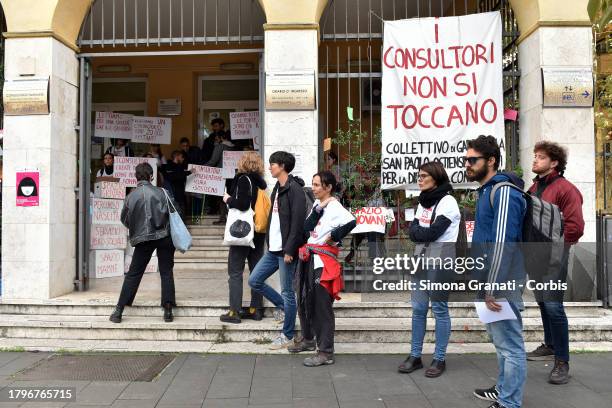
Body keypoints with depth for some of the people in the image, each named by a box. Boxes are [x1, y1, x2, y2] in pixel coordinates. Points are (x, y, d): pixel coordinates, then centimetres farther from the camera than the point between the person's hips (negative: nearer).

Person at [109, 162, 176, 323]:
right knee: (166, 273, 7)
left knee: (133, 274, 9)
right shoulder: (160, 192, -4)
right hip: (164, 237, -1)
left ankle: (119, 310, 11)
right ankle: (168, 310, 4)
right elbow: (170, 213, -4)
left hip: (143, 239, 1)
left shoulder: (131, 196, -1)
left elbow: (124, 219, 8)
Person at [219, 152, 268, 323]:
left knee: (235, 271, -1)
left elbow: (242, 204, -22)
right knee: (256, 270, 11)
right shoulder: (261, 182, 9)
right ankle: (256, 308, 17)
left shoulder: (244, 179, -11)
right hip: (259, 232, 7)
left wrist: (228, 199, -5)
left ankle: (234, 312, -1)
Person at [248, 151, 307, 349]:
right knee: (254, 280, 12)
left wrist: (289, 250, -21)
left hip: (286, 250, -9)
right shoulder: (277, 188, 15)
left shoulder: (295, 190, -14)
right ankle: (282, 306, 28)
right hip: (273, 249, 9)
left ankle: (287, 335, 14)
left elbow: (297, 223, -19)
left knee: (287, 292, 1)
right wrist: (269, 242, 13)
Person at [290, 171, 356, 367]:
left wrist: (333, 237, -19)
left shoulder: (334, 207, -13)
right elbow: (306, 228, 0)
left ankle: (326, 352, 3)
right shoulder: (316, 204, 13)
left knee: (322, 305, -5)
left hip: (323, 260, -9)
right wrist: (318, 209, -11)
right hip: (309, 258, 9)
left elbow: (351, 222, -33)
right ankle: (307, 339, 37)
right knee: (304, 300, 18)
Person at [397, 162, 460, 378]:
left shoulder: (447, 202, -10)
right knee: (418, 307, 8)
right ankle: (415, 356, 16)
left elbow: (432, 233, -17)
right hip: (422, 258, 7)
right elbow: (413, 231, 10)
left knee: (439, 309, 0)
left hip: (441, 260, -7)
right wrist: (425, 232, -8)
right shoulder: (423, 201, 15)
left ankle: (439, 359, 11)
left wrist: (419, 232, 0)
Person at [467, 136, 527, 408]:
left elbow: (503, 243, -23)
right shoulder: (486, 191, 13)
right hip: (489, 281, 10)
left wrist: (492, 288, -23)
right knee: (500, 341, 22)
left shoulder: (504, 192, -17)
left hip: (501, 283, -10)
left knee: (509, 344, 0)